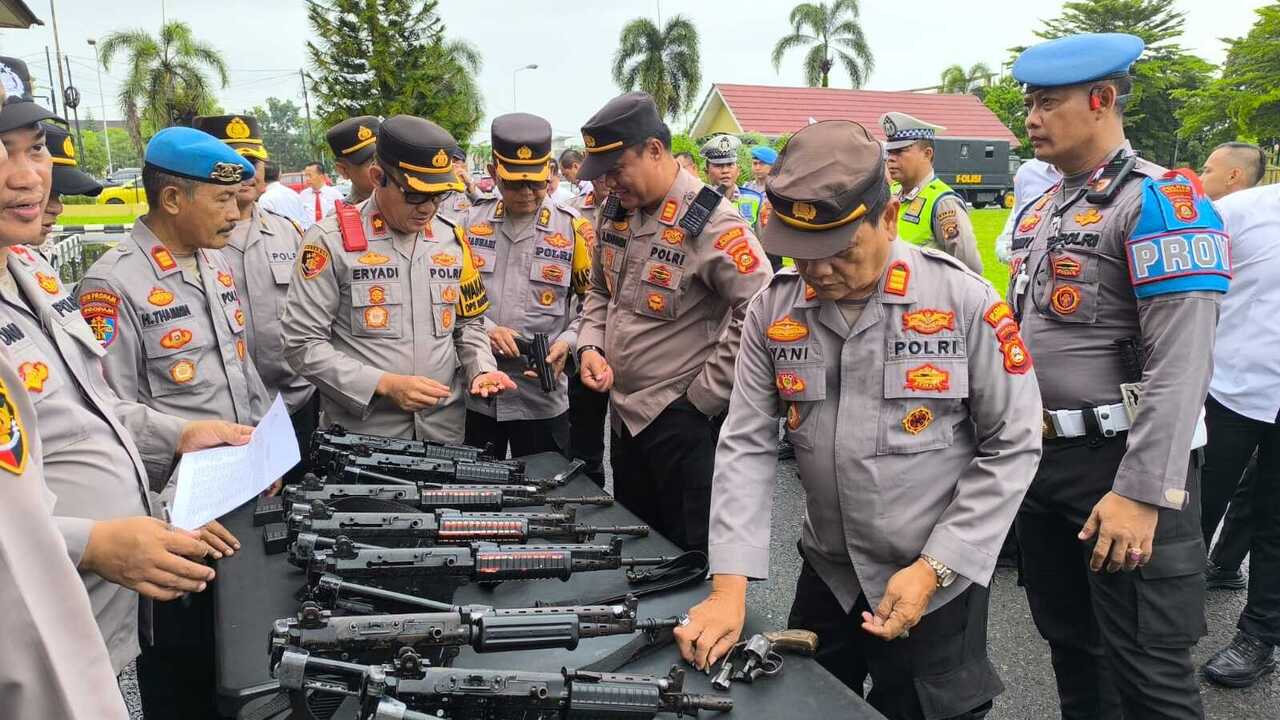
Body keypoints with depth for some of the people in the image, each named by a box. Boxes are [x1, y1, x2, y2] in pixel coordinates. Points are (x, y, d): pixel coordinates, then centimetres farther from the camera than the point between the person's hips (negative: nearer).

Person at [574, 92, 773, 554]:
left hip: (684, 423, -8)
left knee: (689, 552, 6)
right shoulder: (615, 212, 7)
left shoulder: (710, 221, -19)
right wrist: (590, 346, 2)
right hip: (625, 413, 8)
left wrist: (706, 395, -19)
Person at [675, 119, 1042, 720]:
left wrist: (932, 569, -14)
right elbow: (746, 447, -5)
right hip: (825, 574, 4)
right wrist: (729, 587, -13)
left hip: (935, 584, -3)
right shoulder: (771, 312, -6)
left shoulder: (967, 303, -15)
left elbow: (1013, 446, -10)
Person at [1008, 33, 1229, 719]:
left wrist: (1141, 492, -26)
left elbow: (1181, 364, -21)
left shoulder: (1160, 201, -13)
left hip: (1119, 466, -8)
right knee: (1069, 643, 20)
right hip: (1038, 458, 8)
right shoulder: (1038, 210, 13)